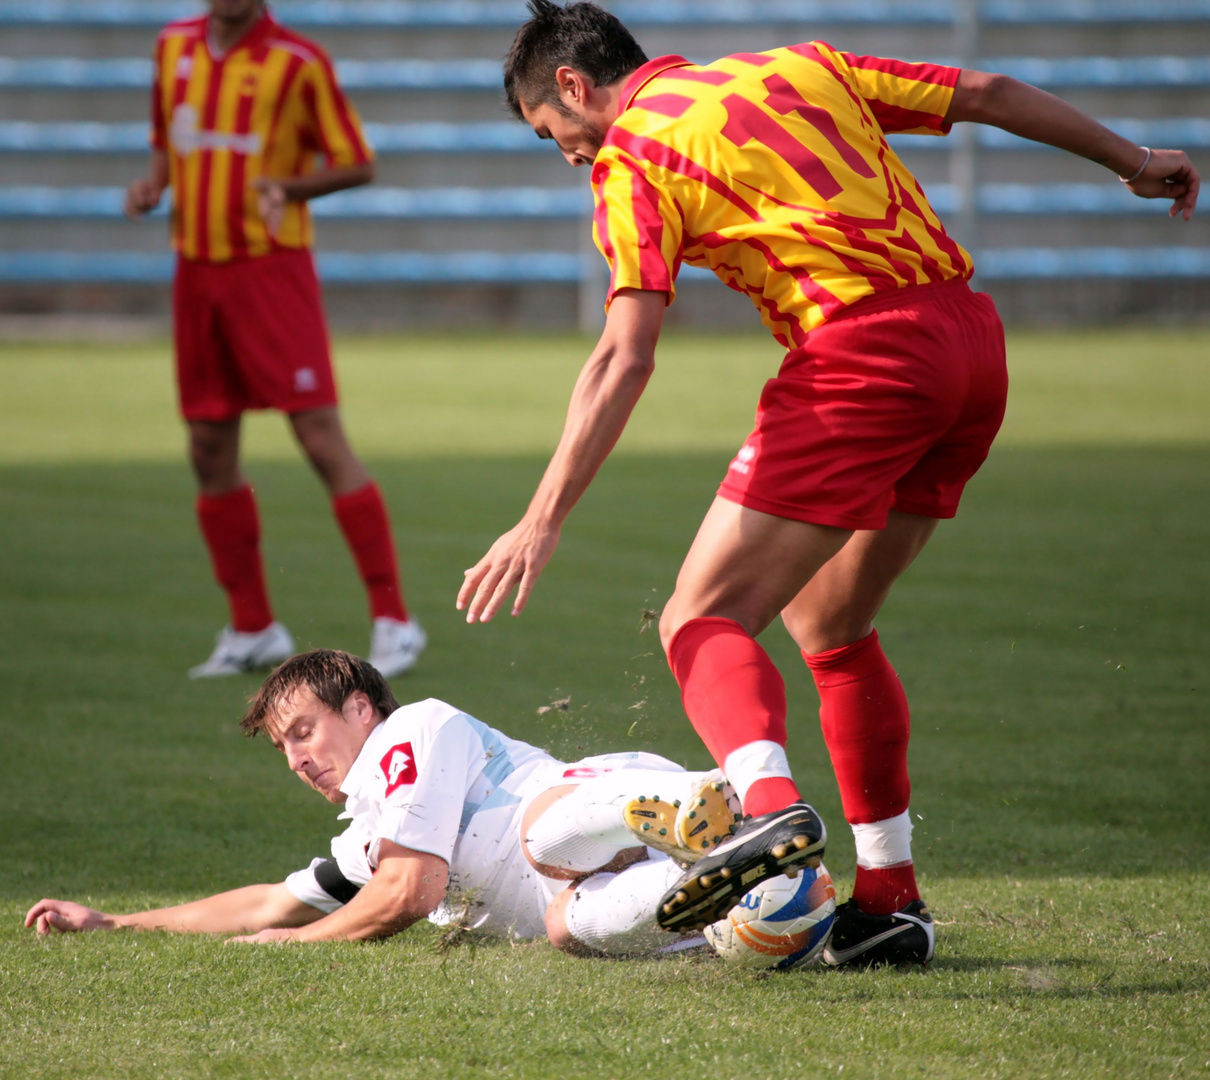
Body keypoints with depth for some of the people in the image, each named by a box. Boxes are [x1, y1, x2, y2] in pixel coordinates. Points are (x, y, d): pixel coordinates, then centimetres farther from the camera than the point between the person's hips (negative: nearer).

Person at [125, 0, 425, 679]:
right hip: (196, 267, 6)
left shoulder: (298, 61, -7)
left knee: (323, 440, -11)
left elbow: (359, 165, -3)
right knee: (211, 455, 7)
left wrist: (288, 187, -20)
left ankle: (393, 622, -7)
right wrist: (154, 184, 3)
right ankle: (253, 631, 19)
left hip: (271, 264, -6)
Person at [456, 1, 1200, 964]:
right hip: (972, 341, 7)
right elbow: (986, 94, 24)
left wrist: (543, 521, -11)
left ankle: (770, 802, -35)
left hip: (859, 352, -7)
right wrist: (1131, 159, 36)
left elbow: (625, 359, -9)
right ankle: (889, 898, 18)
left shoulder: (633, 152, 3)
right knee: (829, 624, 20)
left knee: (706, 619, -6)